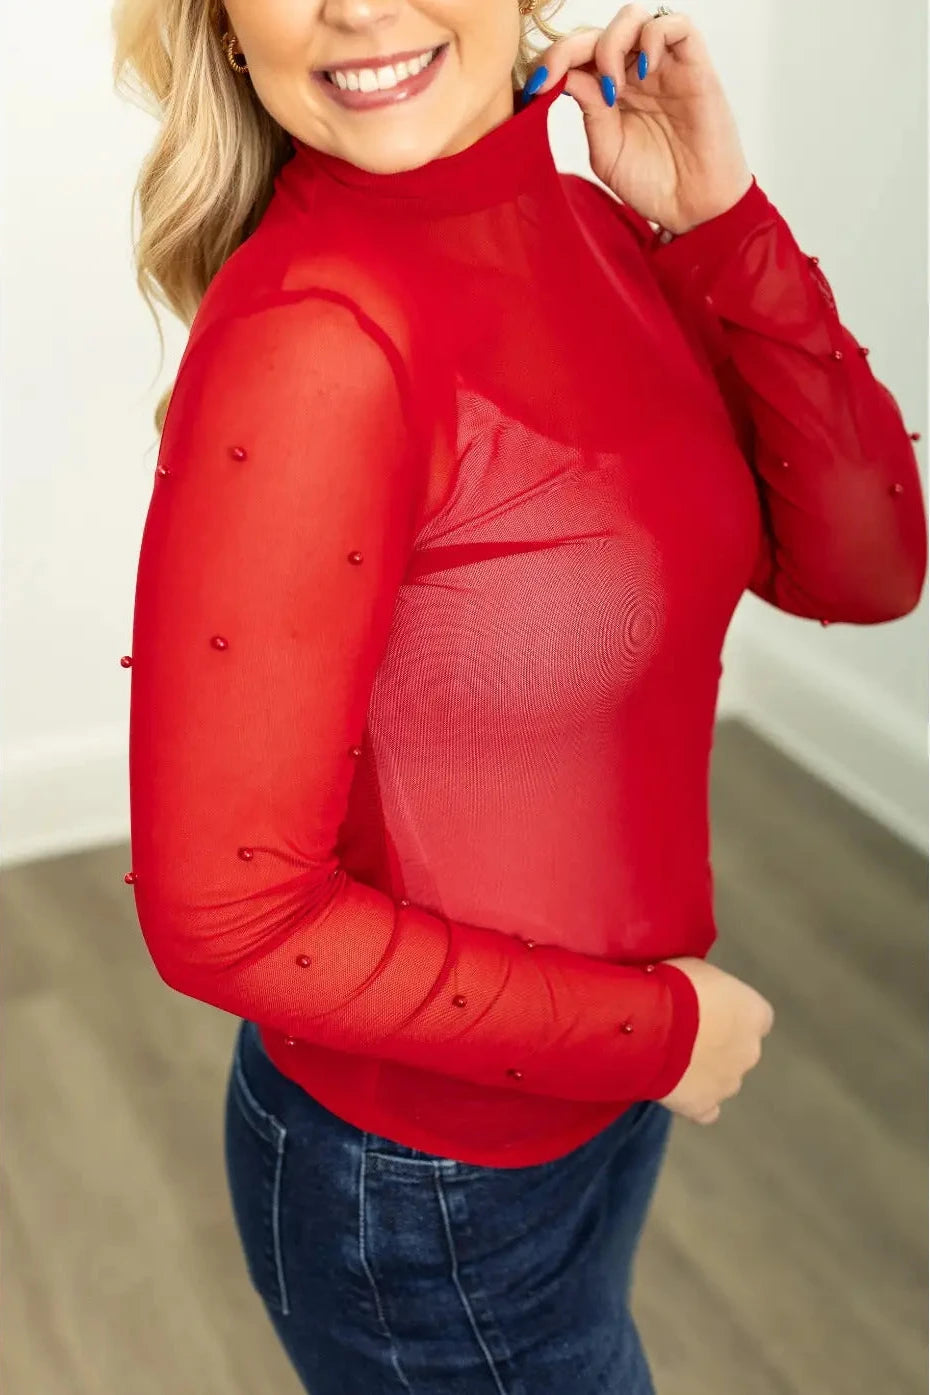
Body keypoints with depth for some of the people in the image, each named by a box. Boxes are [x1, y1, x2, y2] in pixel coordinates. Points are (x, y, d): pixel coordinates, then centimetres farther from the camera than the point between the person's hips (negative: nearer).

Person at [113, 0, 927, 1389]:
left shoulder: (591, 224, -4)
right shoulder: (307, 336, -27)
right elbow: (224, 914, -26)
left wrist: (720, 220, -15)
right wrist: (656, 1024, -17)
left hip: (600, 1079, 7)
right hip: (421, 1188, -7)